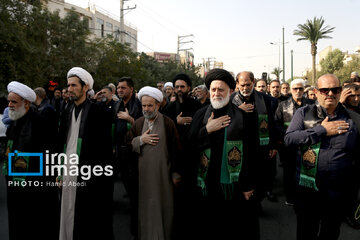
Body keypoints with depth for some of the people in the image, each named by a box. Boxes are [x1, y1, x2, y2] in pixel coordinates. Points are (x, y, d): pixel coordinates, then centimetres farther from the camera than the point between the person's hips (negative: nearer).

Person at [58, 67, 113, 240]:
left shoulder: (96, 111, -8)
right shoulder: (67, 113, 13)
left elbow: (104, 145, -11)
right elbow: (63, 143, 16)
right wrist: (61, 173, 13)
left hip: (90, 175, -6)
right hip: (69, 173, 7)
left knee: (90, 220, 3)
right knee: (69, 216, 14)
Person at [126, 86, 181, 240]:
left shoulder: (168, 123, -5)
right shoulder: (138, 123, 5)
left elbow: (176, 150, -5)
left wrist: (176, 173, -5)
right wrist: (141, 140, -11)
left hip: (163, 174, -3)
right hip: (143, 174, 3)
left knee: (162, 209, 7)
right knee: (144, 208, 12)